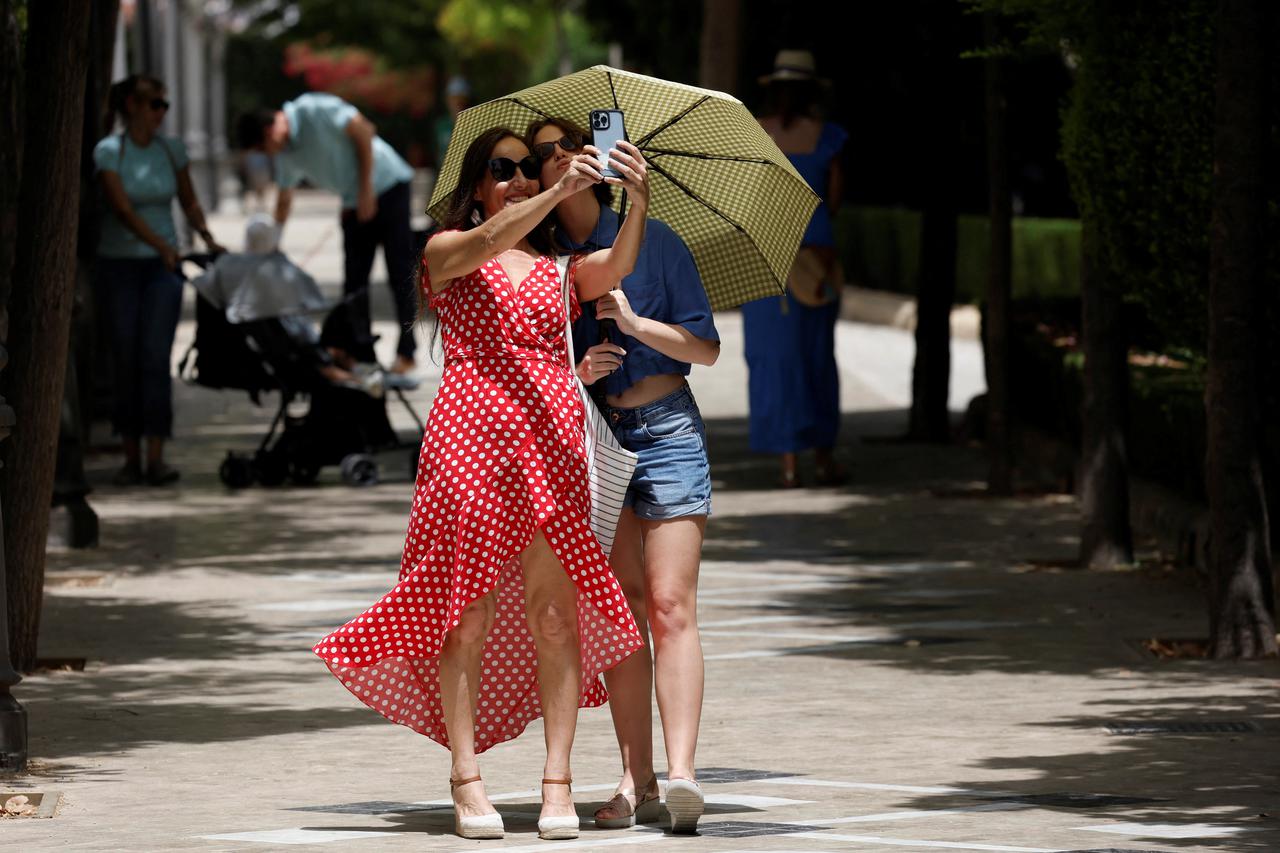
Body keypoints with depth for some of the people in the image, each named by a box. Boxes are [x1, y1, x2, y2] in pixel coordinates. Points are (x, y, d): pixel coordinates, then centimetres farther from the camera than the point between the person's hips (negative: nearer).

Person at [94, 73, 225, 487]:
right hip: (119, 263, -2)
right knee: (126, 358, -1)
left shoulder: (171, 149, 6)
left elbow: (188, 200, 17)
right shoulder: (108, 151, -6)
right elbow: (123, 208, -14)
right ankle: (131, 456, 4)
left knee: (155, 356, -9)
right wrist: (162, 246, -23)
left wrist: (207, 238, 1)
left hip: (162, 266, 2)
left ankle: (156, 456, -13)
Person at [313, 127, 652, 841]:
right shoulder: (447, 251, 13)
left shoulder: (559, 267, 20)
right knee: (469, 607, -4)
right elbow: (490, 239, -10)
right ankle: (467, 779, 0)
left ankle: (558, 782, -6)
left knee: (554, 609, -5)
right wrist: (561, 192, -23)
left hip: (552, 433, 2)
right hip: (472, 428, -2)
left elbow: (614, 269, 0)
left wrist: (640, 203, -19)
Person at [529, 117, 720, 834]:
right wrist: (575, 372, -11)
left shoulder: (651, 240, 4)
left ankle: (680, 772, -19)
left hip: (666, 430, -2)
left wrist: (635, 323, -12)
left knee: (670, 605, -12)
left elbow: (706, 347, 3)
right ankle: (637, 781, 1)